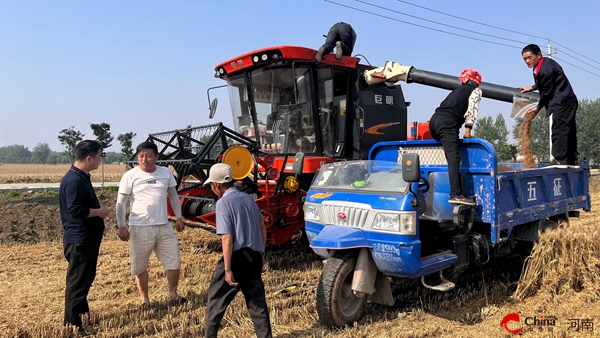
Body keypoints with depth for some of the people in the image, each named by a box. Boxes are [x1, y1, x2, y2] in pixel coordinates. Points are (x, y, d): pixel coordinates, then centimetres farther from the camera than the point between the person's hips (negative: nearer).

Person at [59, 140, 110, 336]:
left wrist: (98, 212, 7)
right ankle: (72, 323, 10)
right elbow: (76, 210, -26)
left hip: (88, 237, 10)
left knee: (87, 277, 21)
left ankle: (82, 311, 36)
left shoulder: (82, 177, 11)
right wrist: (100, 212, -15)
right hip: (79, 239, -10)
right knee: (77, 280, 0)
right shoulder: (73, 180, -21)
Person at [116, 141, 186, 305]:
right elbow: (121, 202, -3)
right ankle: (145, 299, 28)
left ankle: (173, 294, 28)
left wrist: (179, 217, 10)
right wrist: (121, 226, -8)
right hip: (140, 228, -3)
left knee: (174, 262, 8)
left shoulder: (166, 172, 2)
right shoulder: (130, 176, -7)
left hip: (164, 226, 3)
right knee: (140, 267, 9)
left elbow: (173, 195, 14)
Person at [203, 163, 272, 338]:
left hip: (236, 258, -6)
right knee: (257, 301, 13)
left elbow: (227, 238, -18)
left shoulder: (223, 202, -11)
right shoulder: (248, 198, 9)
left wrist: (227, 269, -16)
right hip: (254, 257, 6)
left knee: (216, 299, 12)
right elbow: (262, 227, 15)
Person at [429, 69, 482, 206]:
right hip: (447, 122, -8)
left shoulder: (457, 90, 37)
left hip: (434, 120, 8)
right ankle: (456, 194, -25)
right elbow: (471, 110, 1)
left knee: (451, 156, 20)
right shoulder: (476, 90, 18)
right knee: (454, 158, -16)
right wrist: (468, 129, -1)